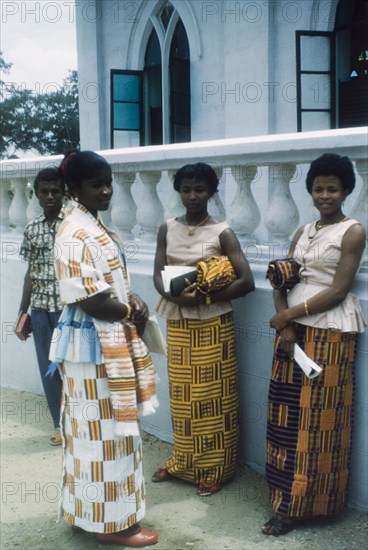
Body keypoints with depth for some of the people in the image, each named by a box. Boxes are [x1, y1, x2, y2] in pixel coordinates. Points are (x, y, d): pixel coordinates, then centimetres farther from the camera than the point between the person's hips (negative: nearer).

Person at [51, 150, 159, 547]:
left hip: (109, 340, 10)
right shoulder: (75, 236, -20)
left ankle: (91, 509, 32)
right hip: (93, 344, -10)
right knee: (103, 429, 1)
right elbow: (91, 302, -24)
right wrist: (133, 313, -8)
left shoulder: (95, 226, 11)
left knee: (98, 427, 18)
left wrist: (133, 302, -1)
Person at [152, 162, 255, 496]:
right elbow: (158, 275, -1)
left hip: (213, 325, -4)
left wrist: (207, 296, -19)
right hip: (178, 323, 4)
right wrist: (175, 296, -22)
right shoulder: (167, 230, 4)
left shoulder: (222, 232, -8)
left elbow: (247, 281, -12)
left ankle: (215, 469, 16)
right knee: (181, 395, 12)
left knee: (212, 396, 3)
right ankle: (183, 462, 27)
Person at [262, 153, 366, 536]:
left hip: (329, 331, -6)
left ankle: (295, 504, 6)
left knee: (316, 416, 0)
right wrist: (285, 324, -9)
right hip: (293, 327, 6)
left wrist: (290, 315, -12)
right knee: (289, 414, 7)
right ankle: (287, 493, 19)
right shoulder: (302, 232, 14)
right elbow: (282, 282, 7)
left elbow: (337, 291, -12)